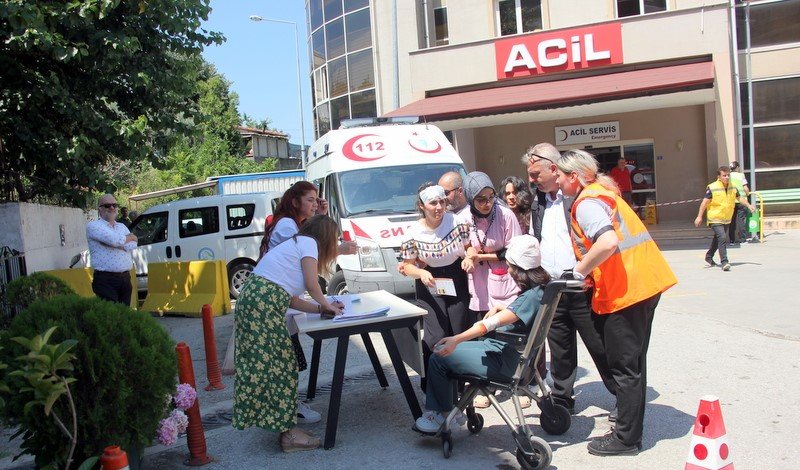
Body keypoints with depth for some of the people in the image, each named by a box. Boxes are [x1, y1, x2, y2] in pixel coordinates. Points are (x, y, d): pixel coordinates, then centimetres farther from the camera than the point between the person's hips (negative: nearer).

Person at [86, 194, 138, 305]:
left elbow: (132, 245, 2)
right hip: (105, 280, -6)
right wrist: (131, 237, 1)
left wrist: (116, 244, -13)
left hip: (125, 279, 6)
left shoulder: (122, 226, 20)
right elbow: (114, 239, -17)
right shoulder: (93, 226, 0)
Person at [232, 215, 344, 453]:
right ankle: (289, 433, -1)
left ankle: (283, 423, 20)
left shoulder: (295, 243, 27)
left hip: (250, 300, 10)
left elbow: (289, 298, 21)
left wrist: (321, 308, 19)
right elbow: (311, 284, -4)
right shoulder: (308, 242, 1)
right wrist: (326, 305, 13)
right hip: (263, 305, -10)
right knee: (278, 364, -6)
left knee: (265, 362, 12)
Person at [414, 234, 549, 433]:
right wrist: (500, 309, 10)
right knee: (441, 350, 12)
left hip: (503, 362, -10)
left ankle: (445, 414, 13)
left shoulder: (531, 296, -25)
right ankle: (435, 412, 12)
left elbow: (492, 323, -36)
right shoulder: (539, 289, 4)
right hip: (501, 349, 10)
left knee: (439, 357, -6)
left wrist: (456, 339, -43)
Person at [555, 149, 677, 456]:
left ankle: (626, 439, 12)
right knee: (633, 361, 19)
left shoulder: (586, 203, -14)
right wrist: (588, 271, 14)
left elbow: (608, 242, -30)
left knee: (624, 366, 1)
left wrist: (579, 270, -18)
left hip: (625, 291, -10)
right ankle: (631, 424, 32)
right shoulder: (602, 193, 17)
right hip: (645, 283, 10)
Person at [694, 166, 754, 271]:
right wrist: (699, 216, -15)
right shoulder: (712, 188, -16)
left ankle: (709, 257, 38)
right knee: (722, 238, -20)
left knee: (718, 239, 19)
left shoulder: (733, 187, 2)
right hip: (715, 219, -7)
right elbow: (705, 202, -13)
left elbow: (739, 197, 20)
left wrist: (748, 205, 10)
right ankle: (724, 262, -19)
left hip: (726, 219, 7)